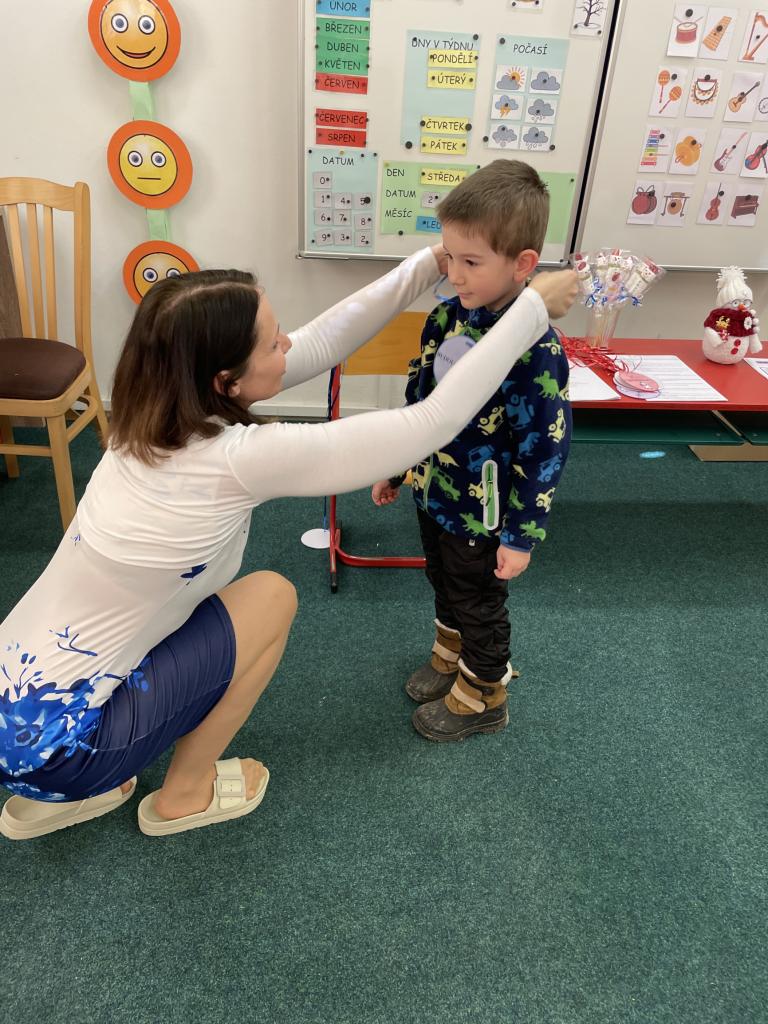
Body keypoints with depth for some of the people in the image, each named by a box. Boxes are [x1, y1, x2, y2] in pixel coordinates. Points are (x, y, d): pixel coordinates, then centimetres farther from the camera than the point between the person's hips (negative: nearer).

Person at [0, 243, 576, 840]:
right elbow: (435, 421, -22)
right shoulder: (237, 459, -26)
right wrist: (533, 306, -12)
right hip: (49, 746, -7)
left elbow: (319, 345, 4)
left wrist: (430, 264, 4)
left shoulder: (162, 408, -4)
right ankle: (184, 796, 17)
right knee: (272, 596, -2)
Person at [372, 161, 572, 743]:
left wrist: (521, 537, -17)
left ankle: (481, 699, 39)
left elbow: (544, 450, -21)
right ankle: (449, 660, 52)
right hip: (432, 493, 7)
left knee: (479, 606, 14)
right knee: (445, 587, 26)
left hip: (480, 513, -7)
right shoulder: (448, 316, -4)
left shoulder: (535, 350, -26)